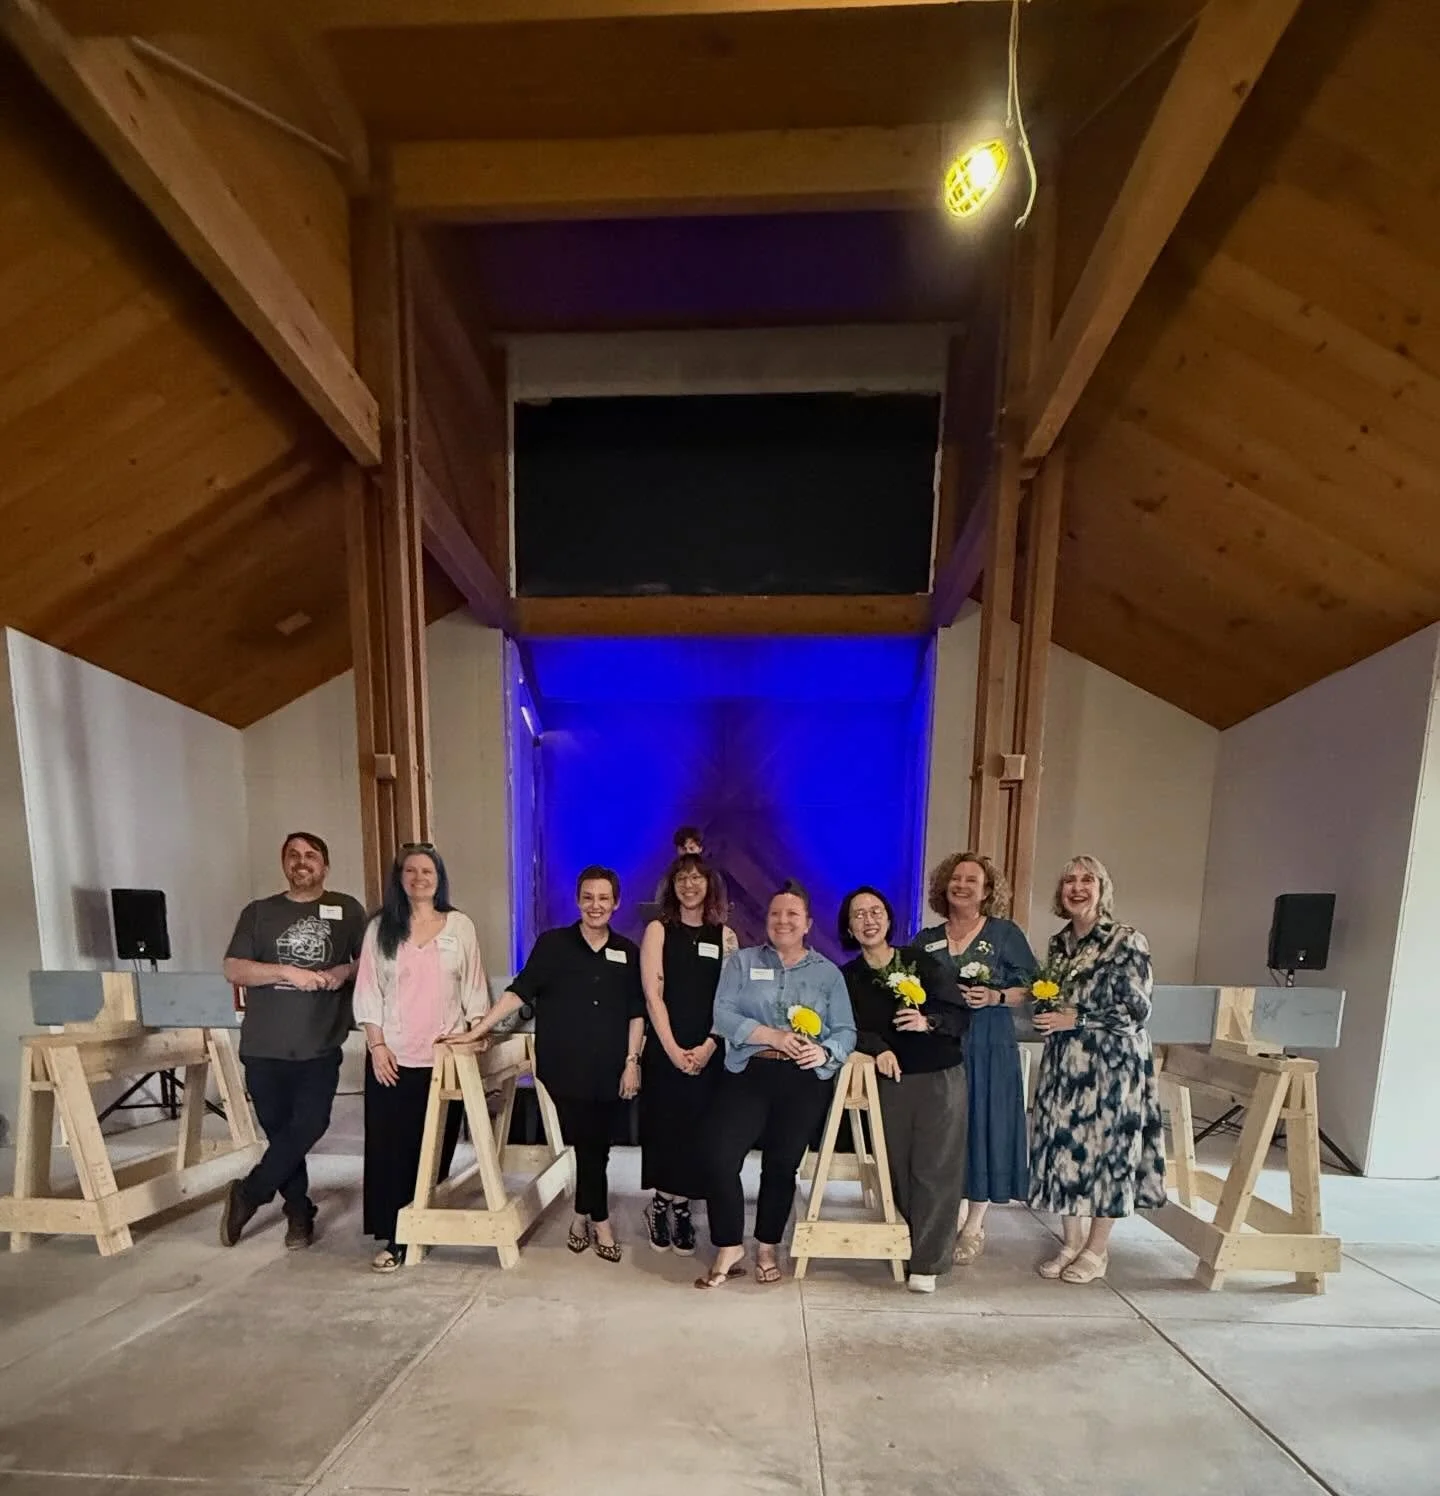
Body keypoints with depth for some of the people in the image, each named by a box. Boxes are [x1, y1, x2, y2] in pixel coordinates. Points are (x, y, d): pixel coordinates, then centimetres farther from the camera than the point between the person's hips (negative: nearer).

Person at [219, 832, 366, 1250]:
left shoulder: (347, 909, 3)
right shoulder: (259, 912, 4)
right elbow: (233, 969, -3)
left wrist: (345, 971, -13)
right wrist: (287, 972, -17)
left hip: (321, 1045, -1)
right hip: (264, 1046, 1)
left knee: (309, 1126, -6)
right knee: (280, 1130, 9)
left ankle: (247, 1194, 19)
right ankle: (299, 1212, 28)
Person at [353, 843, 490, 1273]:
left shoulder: (460, 925, 2)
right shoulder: (381, 927, 3)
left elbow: (474, 987, 5)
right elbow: (367, 991, 1)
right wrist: (377, 1045, -6)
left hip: (445, 1056, 0)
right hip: (393, 1057, 0)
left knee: (436, 1146, 8)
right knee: (390, 1145, 2)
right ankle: (394, 1237, 13)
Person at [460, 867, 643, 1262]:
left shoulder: (628, 952, 3)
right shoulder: (553, 943, -4)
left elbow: (636, 1012, 5)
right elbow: (519, 991, -5)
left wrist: (632, 1061, 1)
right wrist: (477, 1029, -11)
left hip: (609, 1070, 2)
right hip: (565, 1067, -2)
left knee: (596, 1146, 10)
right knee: (588, 1146, 4)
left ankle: (583, 1218, 33)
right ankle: (600, 1223, 25)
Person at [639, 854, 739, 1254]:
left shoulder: (725, 936, 4)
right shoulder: (658, 930, 0)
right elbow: (653, 995, -6)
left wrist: (708, 1046, -10)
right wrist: (672, 1048, -13)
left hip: (709, 1051, 2)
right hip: (666, 1048, -1)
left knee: (697, 1130, 4)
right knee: (665, 1125, 4)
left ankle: (667, 1203, 23)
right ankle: (672, 1204, 24)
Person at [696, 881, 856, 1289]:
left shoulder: (828, 972, 8)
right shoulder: (742, 961, 5)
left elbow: (846, 1031, 3)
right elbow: (723, 1014, -7)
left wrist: (825, 1053, -19)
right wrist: (774, 1035, -18)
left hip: (805, 1080, 1)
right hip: (749, 1073, 0)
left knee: (782, 1164, 9)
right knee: (721, 1158, -9)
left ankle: (768, 1248, 32)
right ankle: (729, 1248, 13)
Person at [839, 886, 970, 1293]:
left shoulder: (922, 962, -2)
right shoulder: (847, 978, 1)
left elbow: (961, 1016, -2)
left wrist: (928, 1021, -19)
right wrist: (878, 1048, -20)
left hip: (941, 1078, -1)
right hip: (889, 1082, 1)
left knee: (934, 1170, -1)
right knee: (898, 1169, 3)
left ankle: (926, 1263, 9)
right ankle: (908, 1246, 22)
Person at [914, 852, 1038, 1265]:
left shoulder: (1005, 934, 0)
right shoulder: (926, 939, 8)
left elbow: (1029, 990, 0)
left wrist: (994, 997, -16)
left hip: (988, 1047, -2)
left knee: (982, 1130, 2)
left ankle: (973, 1227, 17)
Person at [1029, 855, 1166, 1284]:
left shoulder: (1127, 941, -9)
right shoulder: (1058, 943, 8)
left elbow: (1137, 1010, -13)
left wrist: (1076, 1019, -16)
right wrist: (1043, 1008, -2)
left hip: (1112, 1065, -5)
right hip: (1063, 1064, 5)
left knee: (1107, 1149, 5)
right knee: (1064, 1146, 8)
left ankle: (1096, 1250, 23)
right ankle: (1072, 1242, 26)